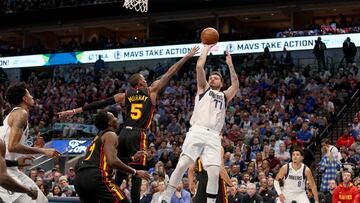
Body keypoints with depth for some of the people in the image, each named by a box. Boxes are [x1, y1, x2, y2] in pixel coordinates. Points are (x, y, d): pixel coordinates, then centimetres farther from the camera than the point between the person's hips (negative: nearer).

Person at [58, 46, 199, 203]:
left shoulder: (125, 95, 16)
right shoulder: (152, 90, 9)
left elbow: (101, 104, 13)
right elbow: (169, 73, 12)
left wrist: (75, 111, 14)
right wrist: (187, 57, 20)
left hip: (123, 134, 4)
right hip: (137, 135, -4)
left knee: (119, 173, 14)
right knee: (136, 175, -5)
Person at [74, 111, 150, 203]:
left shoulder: (97, 137, 29)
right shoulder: (111, 135, 3)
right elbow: (112, 161, -13)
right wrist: (136, 173, -5)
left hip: (79, 178, 9)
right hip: (96, 178, -8)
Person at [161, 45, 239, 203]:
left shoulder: (224, 96, 27)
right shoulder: (203, 88, 19)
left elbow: (236, 85, 11)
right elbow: (199, 67, 9)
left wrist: (230, 65, 14)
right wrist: (206, 48, 17)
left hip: (213, 137, 3)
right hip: (197, 132, -2)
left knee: (214, 173, -9)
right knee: (182, 165, -12)